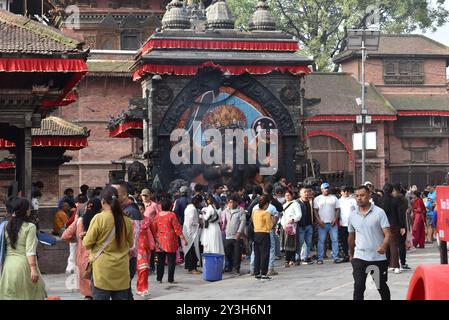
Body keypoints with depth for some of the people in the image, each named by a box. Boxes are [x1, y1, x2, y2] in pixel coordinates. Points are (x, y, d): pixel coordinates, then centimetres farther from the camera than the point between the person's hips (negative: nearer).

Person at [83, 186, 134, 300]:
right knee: (121, 297, 9)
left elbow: (87, 243, -5)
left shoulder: (99, 218, -12)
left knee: (101, 297, 3)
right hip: (122, 271, 4)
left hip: (103, 270, -4)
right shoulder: (126, 220, 1)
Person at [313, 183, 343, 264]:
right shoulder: (317, 199, 7)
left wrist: (335, 219, -6)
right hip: (322, 223, -1)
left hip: (332, 223, 1)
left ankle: (335, 257, 1)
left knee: (335, 240, -3)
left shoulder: (334, 198, 10)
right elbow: (315, 211, 2)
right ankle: (320, 258, 1)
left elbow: (338, 209, 7)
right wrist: (319, 221, -10)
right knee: (321, 241, -1)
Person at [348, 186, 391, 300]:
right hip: (359, 257, 2)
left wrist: (383, 246, -31)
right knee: (358, 286, -10)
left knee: (382, 286, 13)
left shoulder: (379, 212, -7)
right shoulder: (353, 215, 6)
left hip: (378, 257, -2)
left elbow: (387, 233, -12)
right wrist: (351, 254, 25)